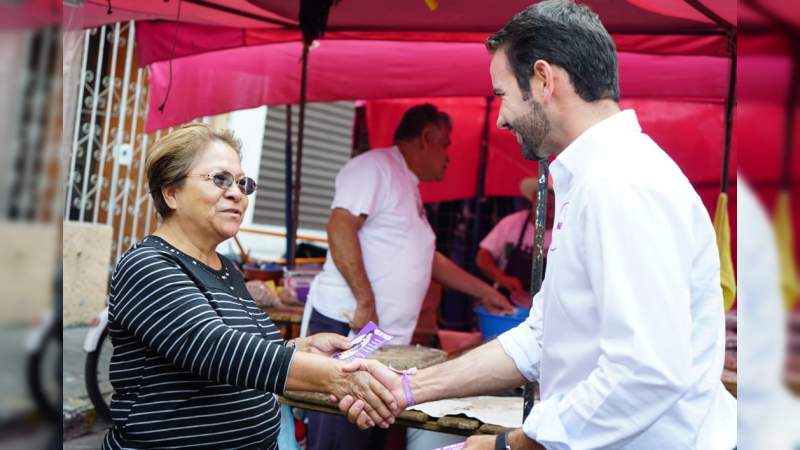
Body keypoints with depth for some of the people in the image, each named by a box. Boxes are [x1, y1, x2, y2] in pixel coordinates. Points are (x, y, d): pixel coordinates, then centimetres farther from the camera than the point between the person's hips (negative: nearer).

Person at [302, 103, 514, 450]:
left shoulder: (408, 187, 23)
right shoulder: (376, 166, -7)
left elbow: (429, 259, 30)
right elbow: (340, 228, -19)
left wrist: (484, 292, 30)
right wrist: (365, 302, -21)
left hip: (387, 337, 10)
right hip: (347, 327, -9)